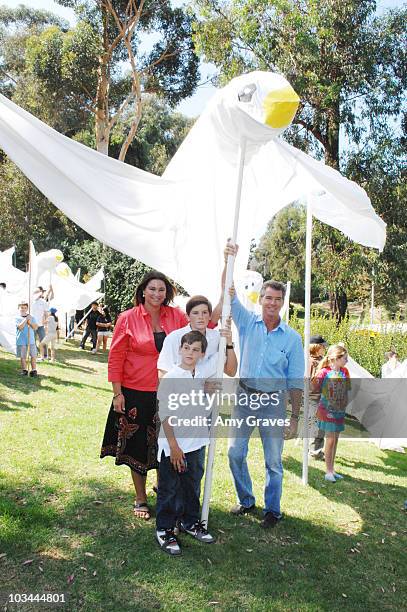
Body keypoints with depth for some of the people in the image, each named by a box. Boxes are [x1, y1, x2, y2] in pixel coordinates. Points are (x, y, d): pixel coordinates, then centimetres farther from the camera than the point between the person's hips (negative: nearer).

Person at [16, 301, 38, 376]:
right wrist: (26, 319, -15)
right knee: (22, 356, 5)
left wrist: (30, 322, -13)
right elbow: (20, 327, -16)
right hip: (21, 341, -2)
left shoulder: (31, 317, 8)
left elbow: (36, 327, 1)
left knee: (33, 355, 0)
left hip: (31, 340, 2)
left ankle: (34, 370, 7)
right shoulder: (17, 318, 0)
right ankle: (24, 370, 17)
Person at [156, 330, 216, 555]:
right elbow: (165, 415, -14)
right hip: (173, 446, -5)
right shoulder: (170, 378, -14)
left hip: (196, 443, 6)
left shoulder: (203, 375, 1)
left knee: (193, 486, 20)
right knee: (169, 490, 7)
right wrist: (173, 446, -16)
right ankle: (164, 530, 22)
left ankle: (189, 522, 38)